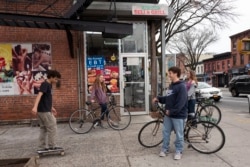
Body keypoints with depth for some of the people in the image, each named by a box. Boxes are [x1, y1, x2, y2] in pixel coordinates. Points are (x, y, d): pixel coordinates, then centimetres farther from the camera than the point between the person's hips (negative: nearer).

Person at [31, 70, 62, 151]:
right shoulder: (45, 84, -13)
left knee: (43, 129, 14)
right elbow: (39, 95, -29)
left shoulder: (49, 85, 15)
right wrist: (35, 107, -41)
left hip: (42, 110, 10)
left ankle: (42, 147, 21)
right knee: (52, 128, -2)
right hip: (44, 111, -10)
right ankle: (52, 146, 7)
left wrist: (52, 107, 34)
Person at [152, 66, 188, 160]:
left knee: (179, 134, 7)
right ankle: (165, 149, 27)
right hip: (168, 114, 8)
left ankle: (178, 151, 22)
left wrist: (171, 111, -20)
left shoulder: (181, 86, -16)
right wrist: (158, 99, 7)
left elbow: (181, 103, -22)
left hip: (178, 115, -8)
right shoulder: (171, 85, 12)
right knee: (166, 132, 14)